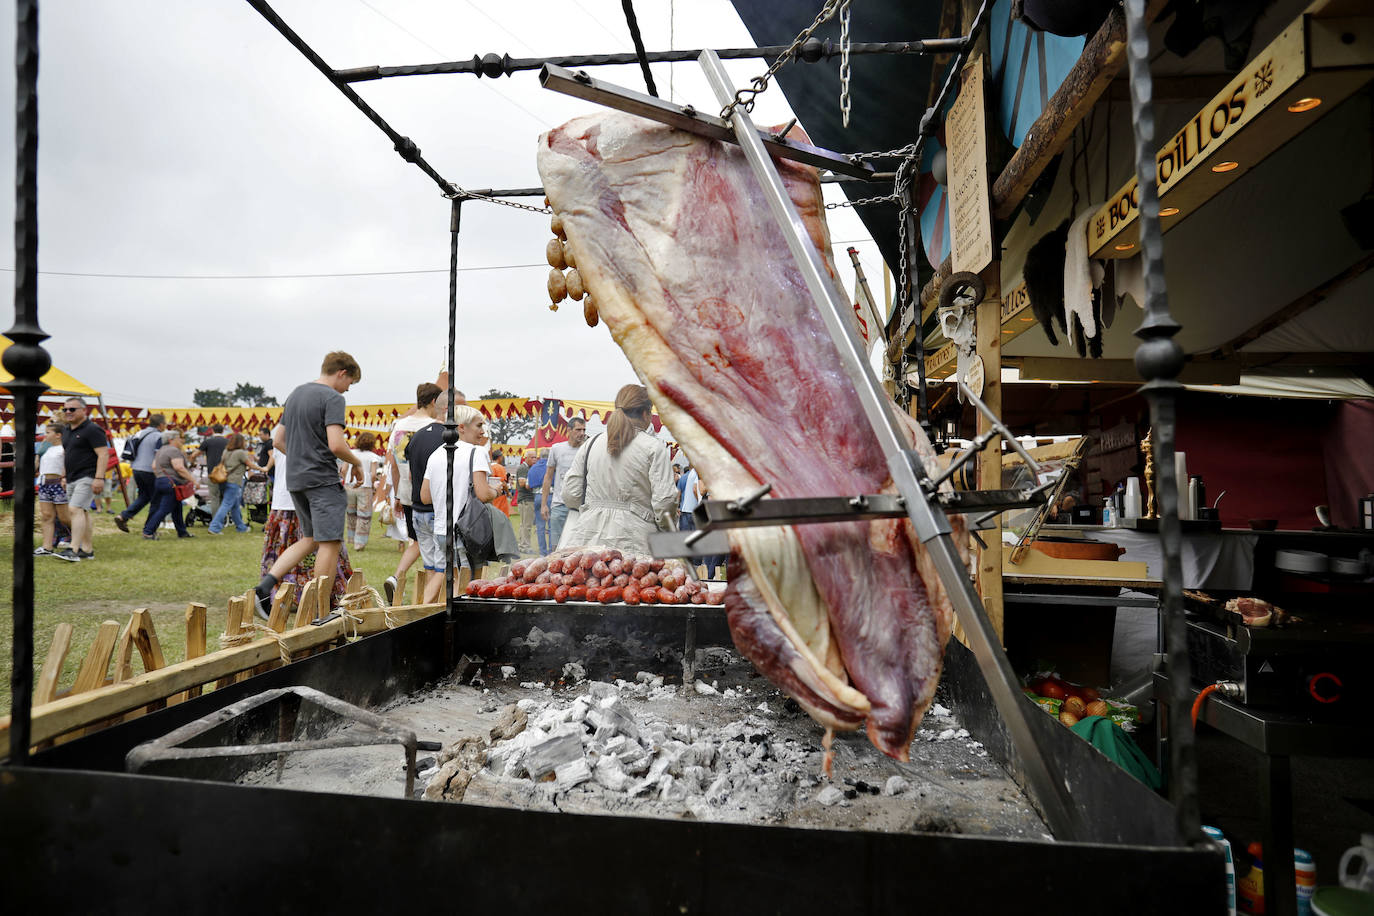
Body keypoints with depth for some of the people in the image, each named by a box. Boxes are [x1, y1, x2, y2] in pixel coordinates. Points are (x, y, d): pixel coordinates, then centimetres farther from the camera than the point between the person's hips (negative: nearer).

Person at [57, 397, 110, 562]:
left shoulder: (92, 430, -10)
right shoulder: (66, 431, 17)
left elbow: (103, 454, -17)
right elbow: (65, 454, 27)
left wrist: (99, 478, -23)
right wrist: (65, 477, 22)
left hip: (87, 478, -9)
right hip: (72, 480, 10)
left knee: (75, 509, -19)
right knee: (82, 513, 12)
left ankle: (73, 550, -23)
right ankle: (87, 550, 17)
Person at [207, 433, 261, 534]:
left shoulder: (226, 451, 13)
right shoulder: (240, 453, -10)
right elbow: (251, 465, -4)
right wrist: (262, 469, 11)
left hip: (226, 480, 9)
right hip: (235, 482, -9)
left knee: (235, 506, 15)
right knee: (226, 505, -7)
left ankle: (241, 527, 25)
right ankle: (214, 527, -11)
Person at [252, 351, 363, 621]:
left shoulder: (295, 395, 17)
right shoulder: (333, 398, -10)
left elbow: (278, 441, 19)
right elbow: (336, 445, -20)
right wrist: (356, 462, -3)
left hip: (296, 479, 9)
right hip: (323, 480, -9)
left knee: (311, 539, 18)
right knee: (329, 542, -3)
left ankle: (263, 588, 8)